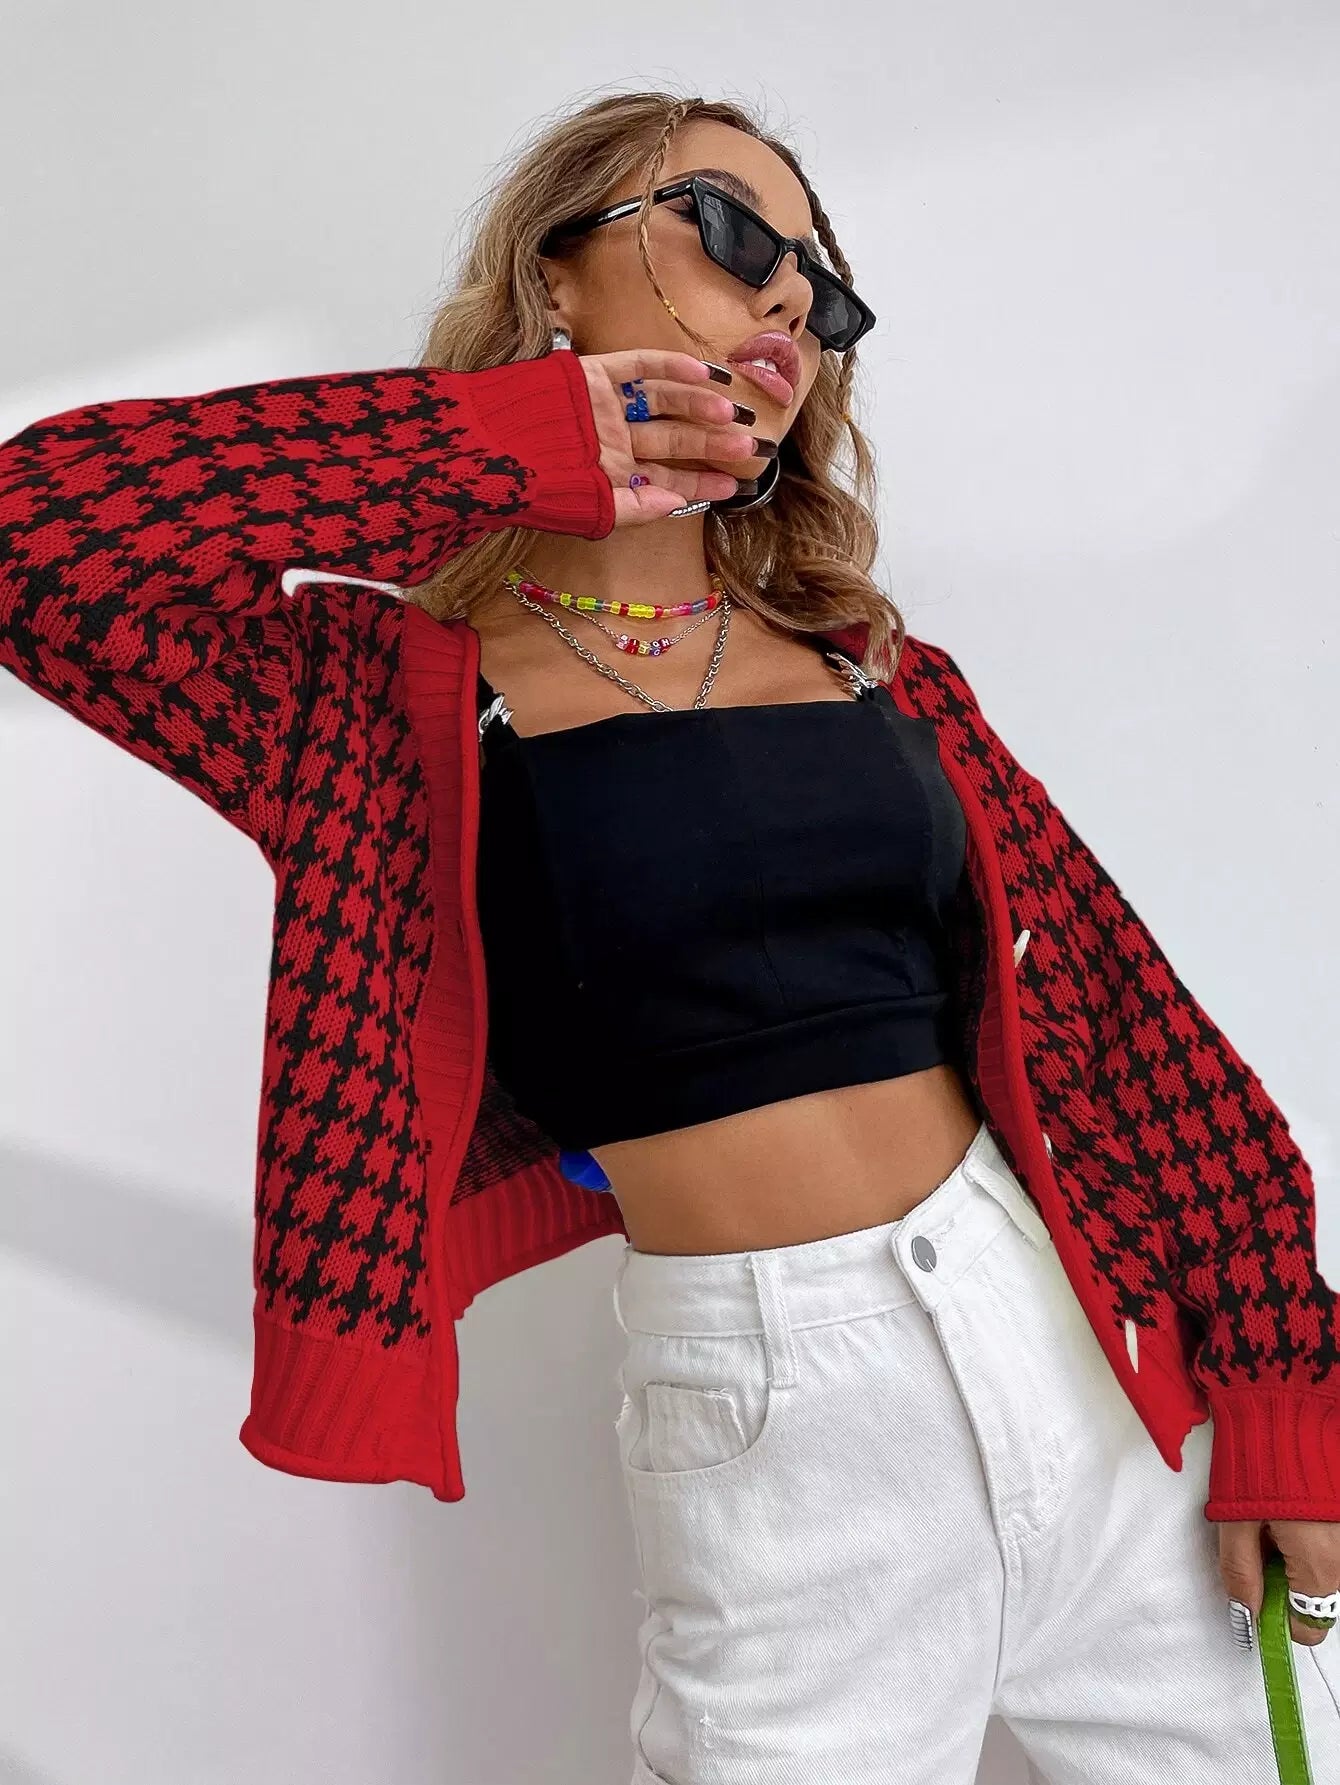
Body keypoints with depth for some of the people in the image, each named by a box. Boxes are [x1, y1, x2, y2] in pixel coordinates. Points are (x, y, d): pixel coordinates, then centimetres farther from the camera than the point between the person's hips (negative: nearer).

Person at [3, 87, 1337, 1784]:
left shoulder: (864, 657, 7)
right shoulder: (400, 687, -4)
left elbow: (1098, 977, 6)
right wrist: (498, 447, -13)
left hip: (1075, 1335, 5)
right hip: (780, 1424, -4)